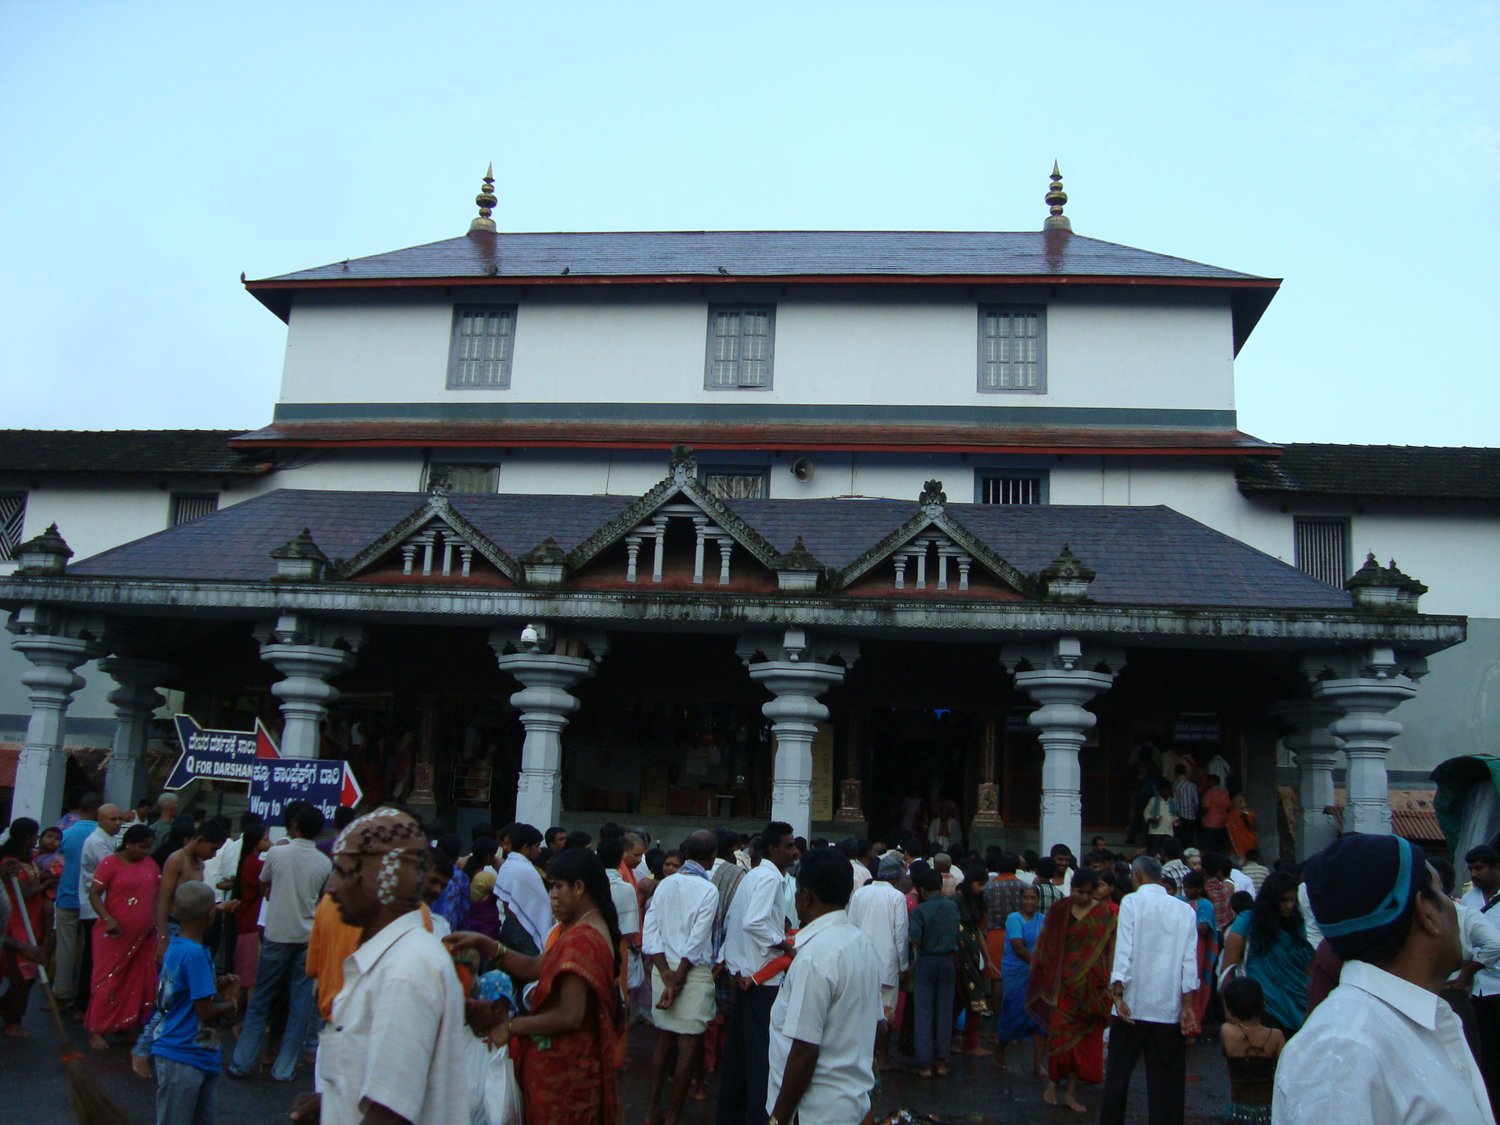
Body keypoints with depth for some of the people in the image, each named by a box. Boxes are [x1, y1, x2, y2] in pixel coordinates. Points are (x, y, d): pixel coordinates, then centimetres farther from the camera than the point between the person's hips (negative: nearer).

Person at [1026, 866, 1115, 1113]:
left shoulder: (1104, 915, 1)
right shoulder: (1058, 909, 0)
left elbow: (1109, 950, 3)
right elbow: (1045, 944, 4)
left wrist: (1108, 983, -3)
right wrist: (1042, 978, 3)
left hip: (1090, 986, 1)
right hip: (1062, 982, -1)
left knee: (1084, 1038, 5)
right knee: (1060, 1033, -3)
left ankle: (1071, 1093, 15)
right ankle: (1052, 1084, 16)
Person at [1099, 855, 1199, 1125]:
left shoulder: (1131, 902, -3)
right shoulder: (1185, 910, 5)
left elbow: (1124, 950, -11)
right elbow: (1190, 960, 0)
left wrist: (1118, 994, -11)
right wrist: (1187, 1006, 1)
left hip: (1133, 1003, -2)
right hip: (1170, 1008, 2)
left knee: (1118, 1073, 9)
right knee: (1166, 1079, 8)